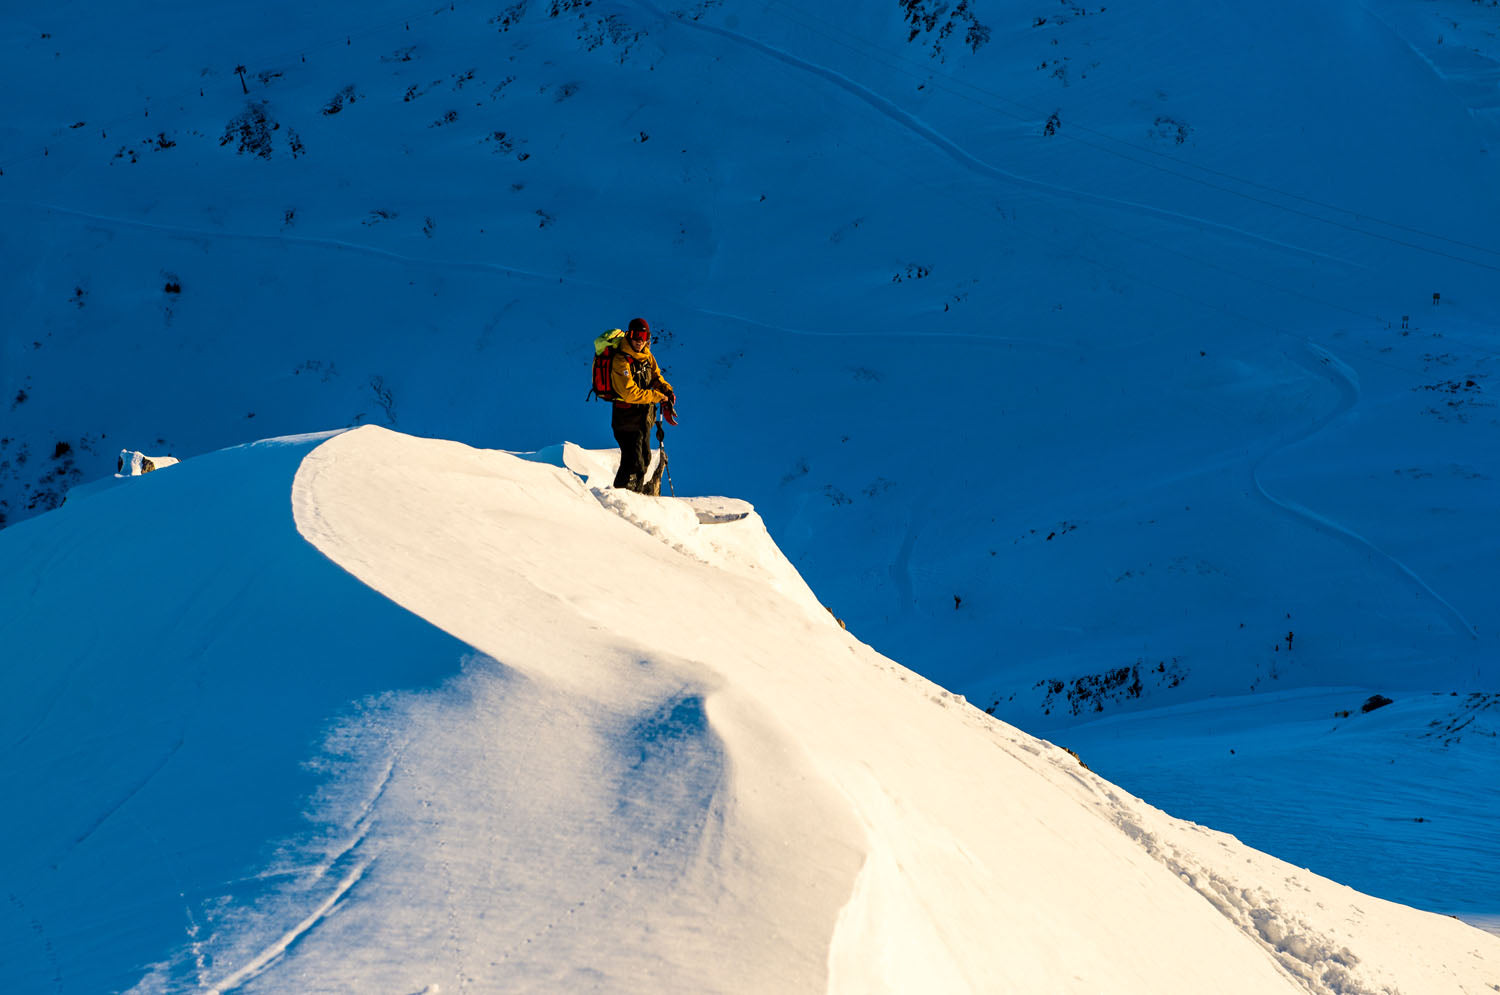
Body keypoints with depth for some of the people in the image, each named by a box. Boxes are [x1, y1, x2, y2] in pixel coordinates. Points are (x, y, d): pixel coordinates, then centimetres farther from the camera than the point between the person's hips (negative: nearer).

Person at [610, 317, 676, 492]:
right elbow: (630, 393, -26)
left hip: (644, 416, 8)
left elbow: (655, 376, 15)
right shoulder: (621, 361, -23)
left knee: (644, 458, 19)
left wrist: (667, 391, -5)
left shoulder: (646, 355, 1)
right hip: (627, 417, -8)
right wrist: (659, 397, -20)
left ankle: (637, 494, 35)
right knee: (633, 461, -10)